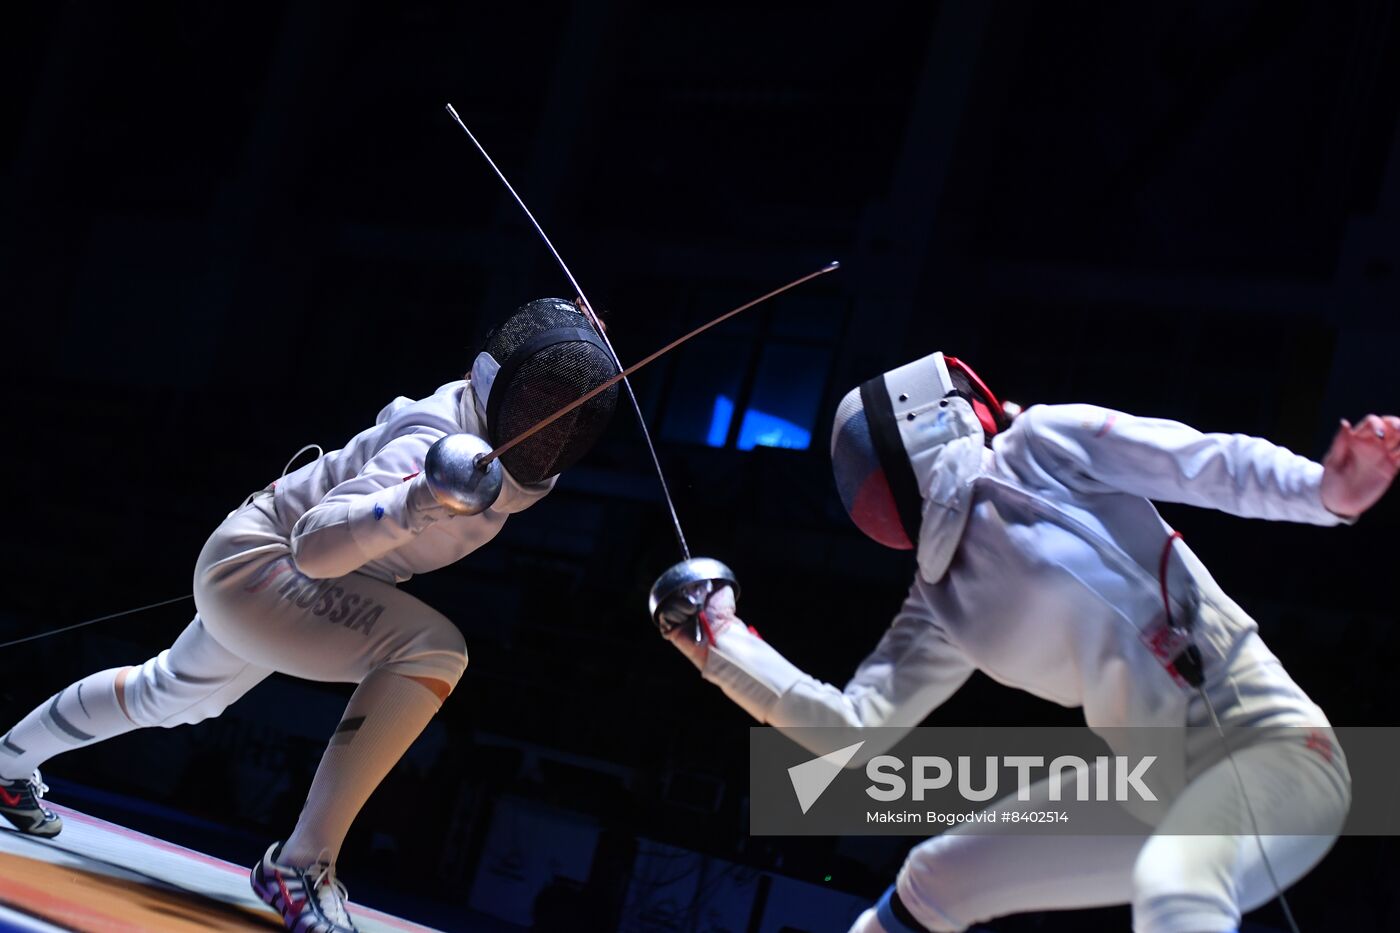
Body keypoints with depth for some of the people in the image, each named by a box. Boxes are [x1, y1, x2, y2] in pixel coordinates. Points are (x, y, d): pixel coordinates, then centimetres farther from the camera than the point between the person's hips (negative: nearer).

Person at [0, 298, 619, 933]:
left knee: (173, 695, 32)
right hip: (257, 564, -9)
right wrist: (409, 507, -57)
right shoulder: (440, 443, -33)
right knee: (433, 651, -29)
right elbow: (314, 546, -42)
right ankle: (301, 864, -21)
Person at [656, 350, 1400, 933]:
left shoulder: (1043, 444, -7)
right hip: (1150, 787, 8)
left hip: (1267, 742, -7)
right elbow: (851, 726, 5)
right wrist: (718, 644, 4)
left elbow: (1215, 465, -14)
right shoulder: (943, 600, 10)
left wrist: (1329, 490, -31)